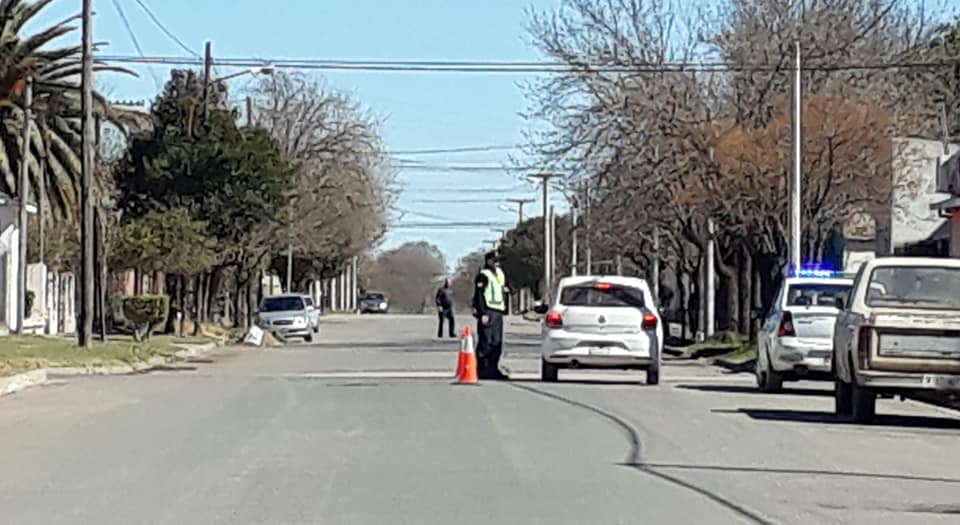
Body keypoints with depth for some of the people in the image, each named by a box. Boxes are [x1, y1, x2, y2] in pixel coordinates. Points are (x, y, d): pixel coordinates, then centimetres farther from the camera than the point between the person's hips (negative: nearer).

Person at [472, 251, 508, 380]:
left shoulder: (499, 273, 19)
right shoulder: (483, 275, -8)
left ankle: (493, 370, 16)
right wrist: (483, 313, -20)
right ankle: (482, 370, -7)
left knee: (497, 343, 10)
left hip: (498, 312, 9)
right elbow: (479, 296, -13)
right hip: (487, 312, -9)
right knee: (485, 343, -8)